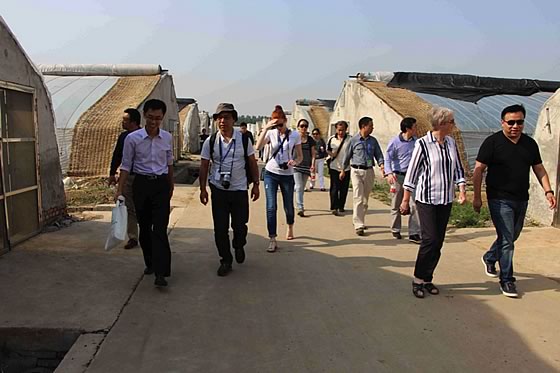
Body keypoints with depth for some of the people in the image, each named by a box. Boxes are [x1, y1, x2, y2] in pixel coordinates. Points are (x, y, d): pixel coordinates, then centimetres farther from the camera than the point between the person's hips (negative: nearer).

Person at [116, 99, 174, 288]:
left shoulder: (167, 138, 1)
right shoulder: (132, 138, -6)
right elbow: (126, 166, -1)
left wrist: (171, 186, 21)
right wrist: (120, 190, -7)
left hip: (161, 184, 0)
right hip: (141, 184, 0)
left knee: (160, 229, -8)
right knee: (144, 227, 11)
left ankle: (160, 272, -9)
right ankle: (150, 263, 29)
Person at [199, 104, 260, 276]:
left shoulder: (244, 139, -2)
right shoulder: (210, 141, -2)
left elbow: (252, 163, 4)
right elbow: (204, 166, 3)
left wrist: (256, 184, 3)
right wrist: (203, 189, 0)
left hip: (239, 190, 0)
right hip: (218, 190, 1)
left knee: (240, 225, 5)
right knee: (220, 228, 4)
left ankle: (239, 247, 39)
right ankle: (225, 261, 21)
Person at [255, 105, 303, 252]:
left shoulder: (295, 135, -3)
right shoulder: (271, 133, -2)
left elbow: (300, 156, 2)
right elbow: (258, 146, -19)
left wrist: (294, 162, -20)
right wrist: (265, 129, -25)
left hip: (287, 175, 0)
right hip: (271, 173, 0)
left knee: (288, 206, 11)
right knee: (271, 207, -7)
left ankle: (290, 228, 42)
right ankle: (272, 240, -2)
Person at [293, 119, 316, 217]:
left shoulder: (310, 139, 7)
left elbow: (313, 153, 7)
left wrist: (313, 165, -5)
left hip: (307, 166, 4)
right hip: (296, 165, -3)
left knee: (302, 188, 12)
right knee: (299, 187, -12)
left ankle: (298, 205, 27)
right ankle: (300, 208, -15)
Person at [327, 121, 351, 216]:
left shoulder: (350, 139, -3)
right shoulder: (331, 139, 4)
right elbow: (327, 149, 18)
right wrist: (330, 153, -5)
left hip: (346, 168, 0)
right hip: (334, 167, 0)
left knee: (344, 189, 7)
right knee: (334, 188, -5)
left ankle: (341, 207, 20)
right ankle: (334, 207, -6)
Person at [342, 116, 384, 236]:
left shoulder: (373, 141, 9)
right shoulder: (354, 140, -1)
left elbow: (378, 154, 10)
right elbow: (348, 156, 8)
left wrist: (381, 165, -11)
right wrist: (343, 170, 15)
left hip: (369, 171, 4)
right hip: (357, 171, -4)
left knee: (365, 199, 11)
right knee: (358, 198, -11)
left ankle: (359, 220, 28)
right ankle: (359, 225, -11)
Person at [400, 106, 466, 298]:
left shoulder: (451, 143, 7)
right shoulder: (423, 144, -10)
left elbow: (458, 169, 13)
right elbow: (412, 172, -7)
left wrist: (462, 191, 0)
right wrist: (405, 200, -5)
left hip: (446, 200, 6)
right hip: (426, 198, -6)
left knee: (438, 242, 7)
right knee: (430, 239, -10)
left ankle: (427, 279, 20)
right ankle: (418, 279, 6)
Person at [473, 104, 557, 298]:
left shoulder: (530, 143, 7)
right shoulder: (492, 142, -9)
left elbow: (539, 169, 14)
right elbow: (478, 170, -9)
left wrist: (548, 191, 1)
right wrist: (477, 197, -12)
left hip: (521, 199, 6)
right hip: (500, 199, -6)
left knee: (511, 236, 19)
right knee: (507, 239, -7)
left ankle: (489, 258, 43)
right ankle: (507, 280, 5)